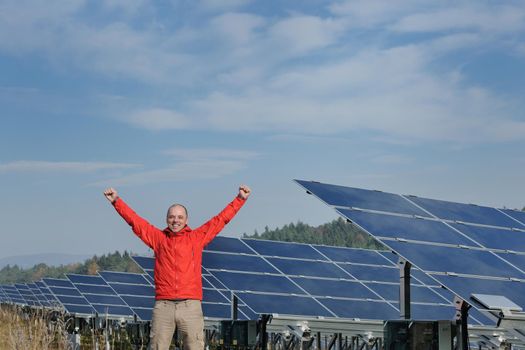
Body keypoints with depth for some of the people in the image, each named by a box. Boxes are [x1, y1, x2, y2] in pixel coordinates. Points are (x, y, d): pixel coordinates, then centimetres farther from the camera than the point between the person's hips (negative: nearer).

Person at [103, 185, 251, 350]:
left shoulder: (197, 237, 12)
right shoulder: (158, 238, 14)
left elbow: (221, 219, 13)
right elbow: (135, 220, 14)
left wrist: (240, 199, 11)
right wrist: (117, 201, 10)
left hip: (190, 305, -1)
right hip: (163, 306, 1)